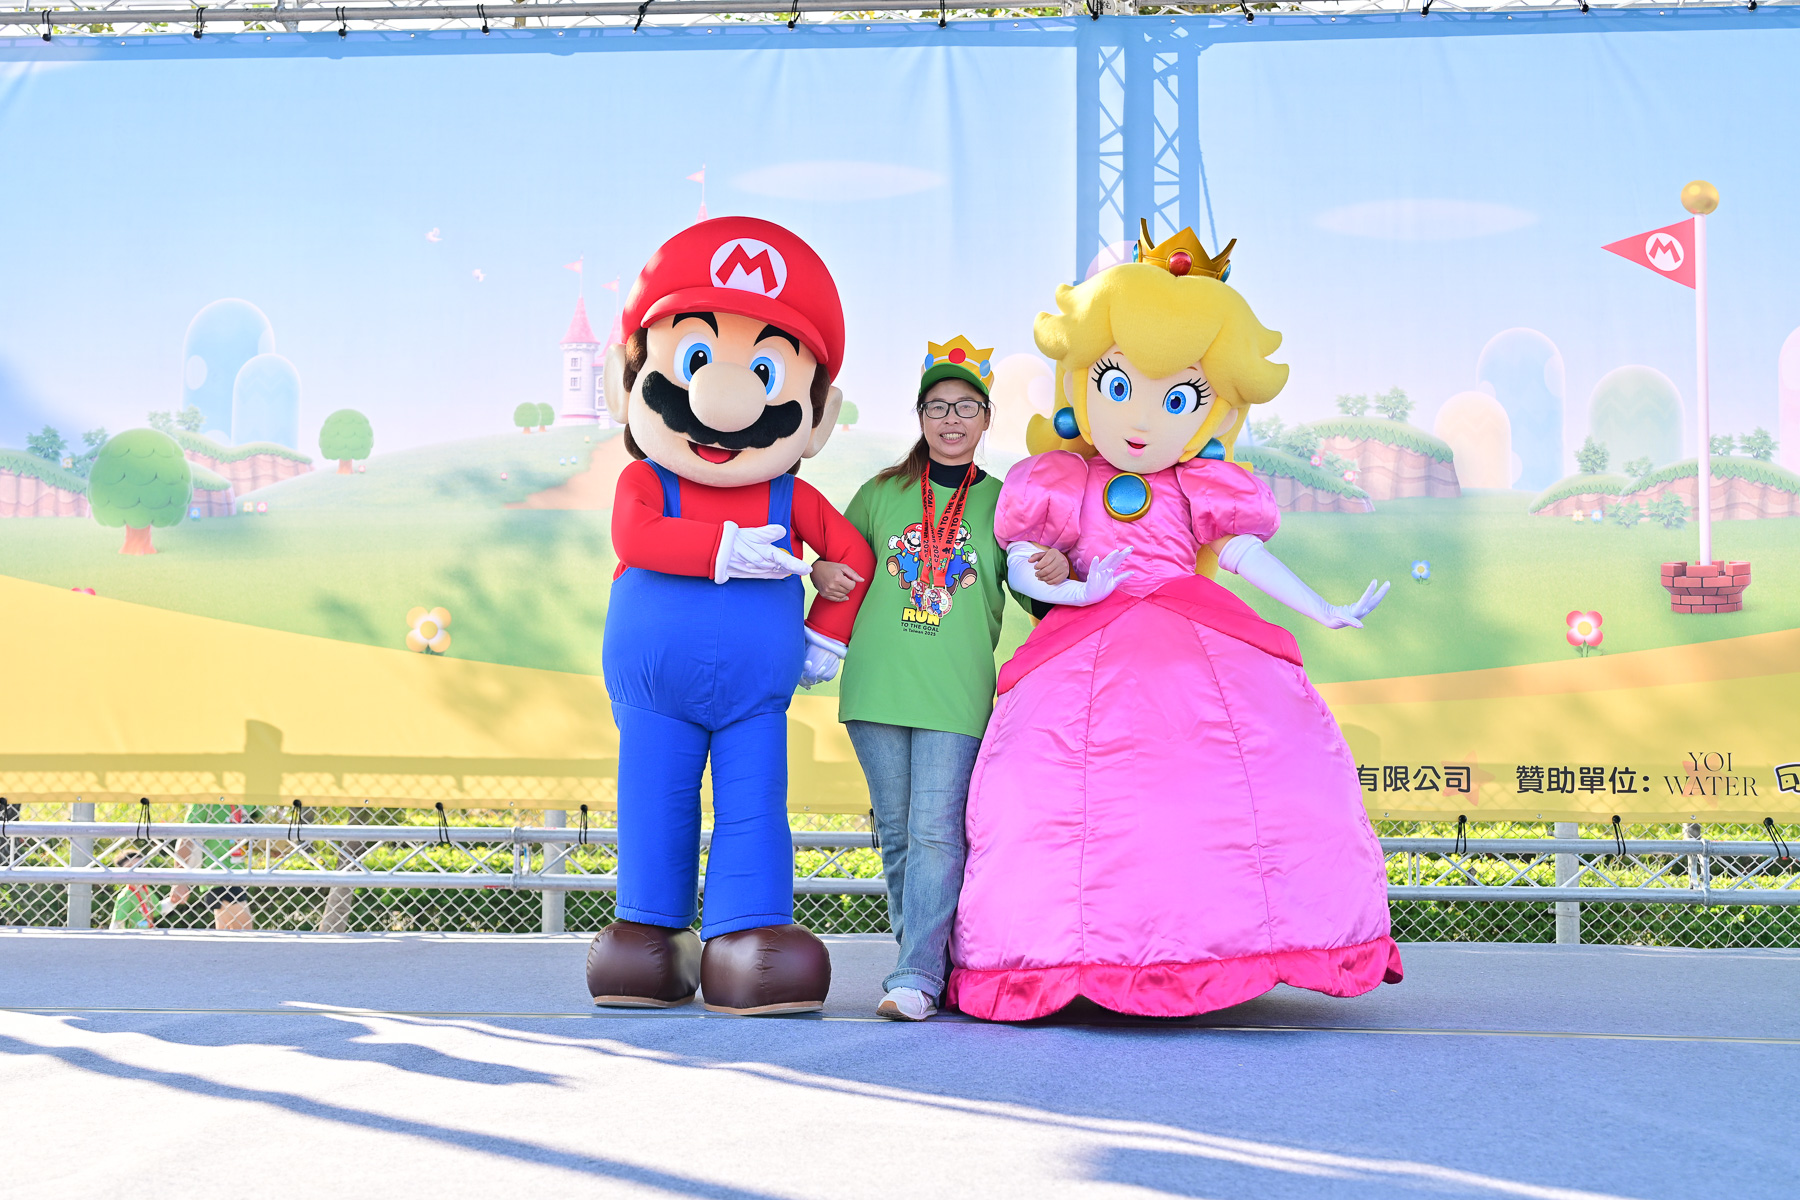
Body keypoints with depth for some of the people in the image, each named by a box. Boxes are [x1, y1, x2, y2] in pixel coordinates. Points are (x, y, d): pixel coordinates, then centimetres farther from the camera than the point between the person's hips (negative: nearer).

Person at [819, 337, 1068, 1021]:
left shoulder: (1002, 502, 7)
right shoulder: (883, 492, 10)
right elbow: (839, 556, 23)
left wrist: (1057, 572, -13)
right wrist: (821, 572, -1)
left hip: (957, 695, -2)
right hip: (877, 684, 3)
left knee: (936, 832, -11)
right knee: (895, 834, 8)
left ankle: (918, 975, -9)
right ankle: (919, 955, 20)